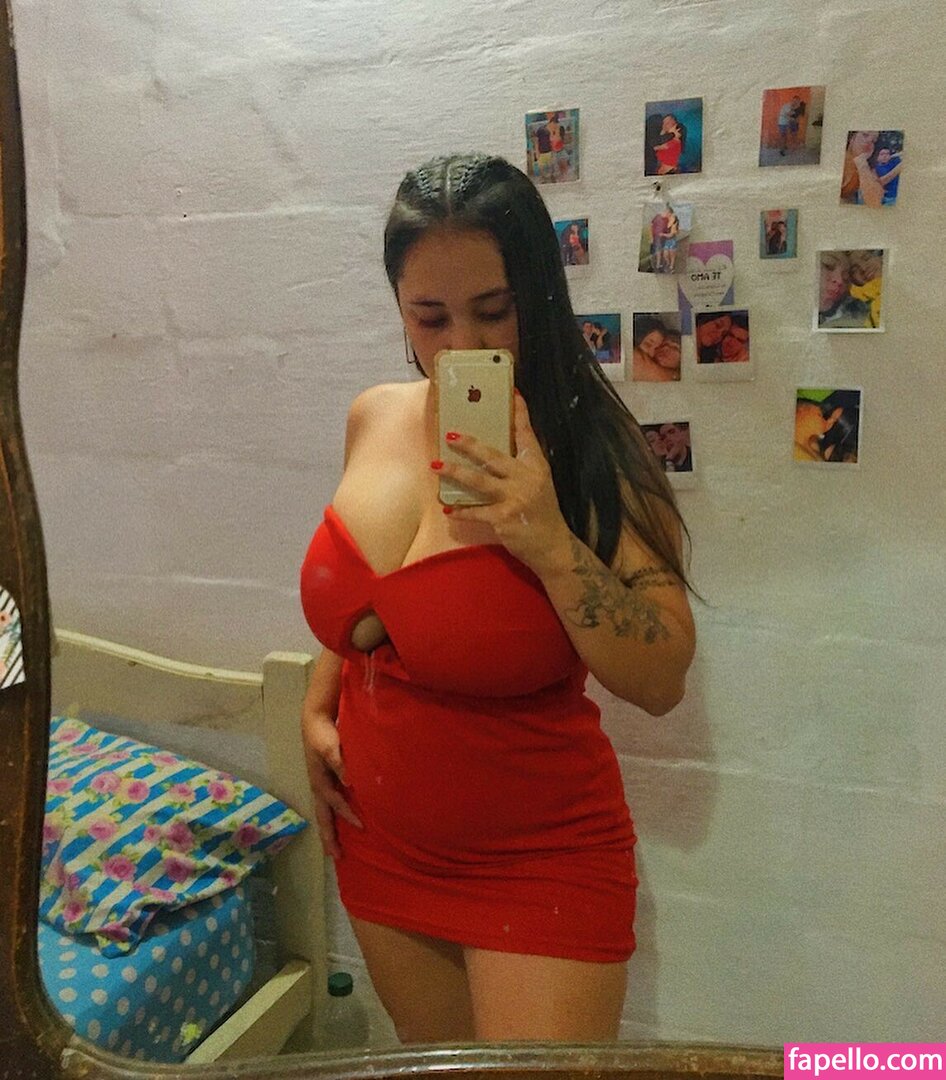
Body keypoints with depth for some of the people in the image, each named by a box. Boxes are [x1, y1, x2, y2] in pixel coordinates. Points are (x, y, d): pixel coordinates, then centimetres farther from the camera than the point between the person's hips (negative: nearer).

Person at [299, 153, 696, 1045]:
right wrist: (317, 713, 6)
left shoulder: (587, 454, -18)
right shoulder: (374, 418, -3)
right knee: (435, 1064, 26)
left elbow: (661, 681, -21)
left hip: (538, 863, -5)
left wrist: (550, 542, -31)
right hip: (382, 851, 6)